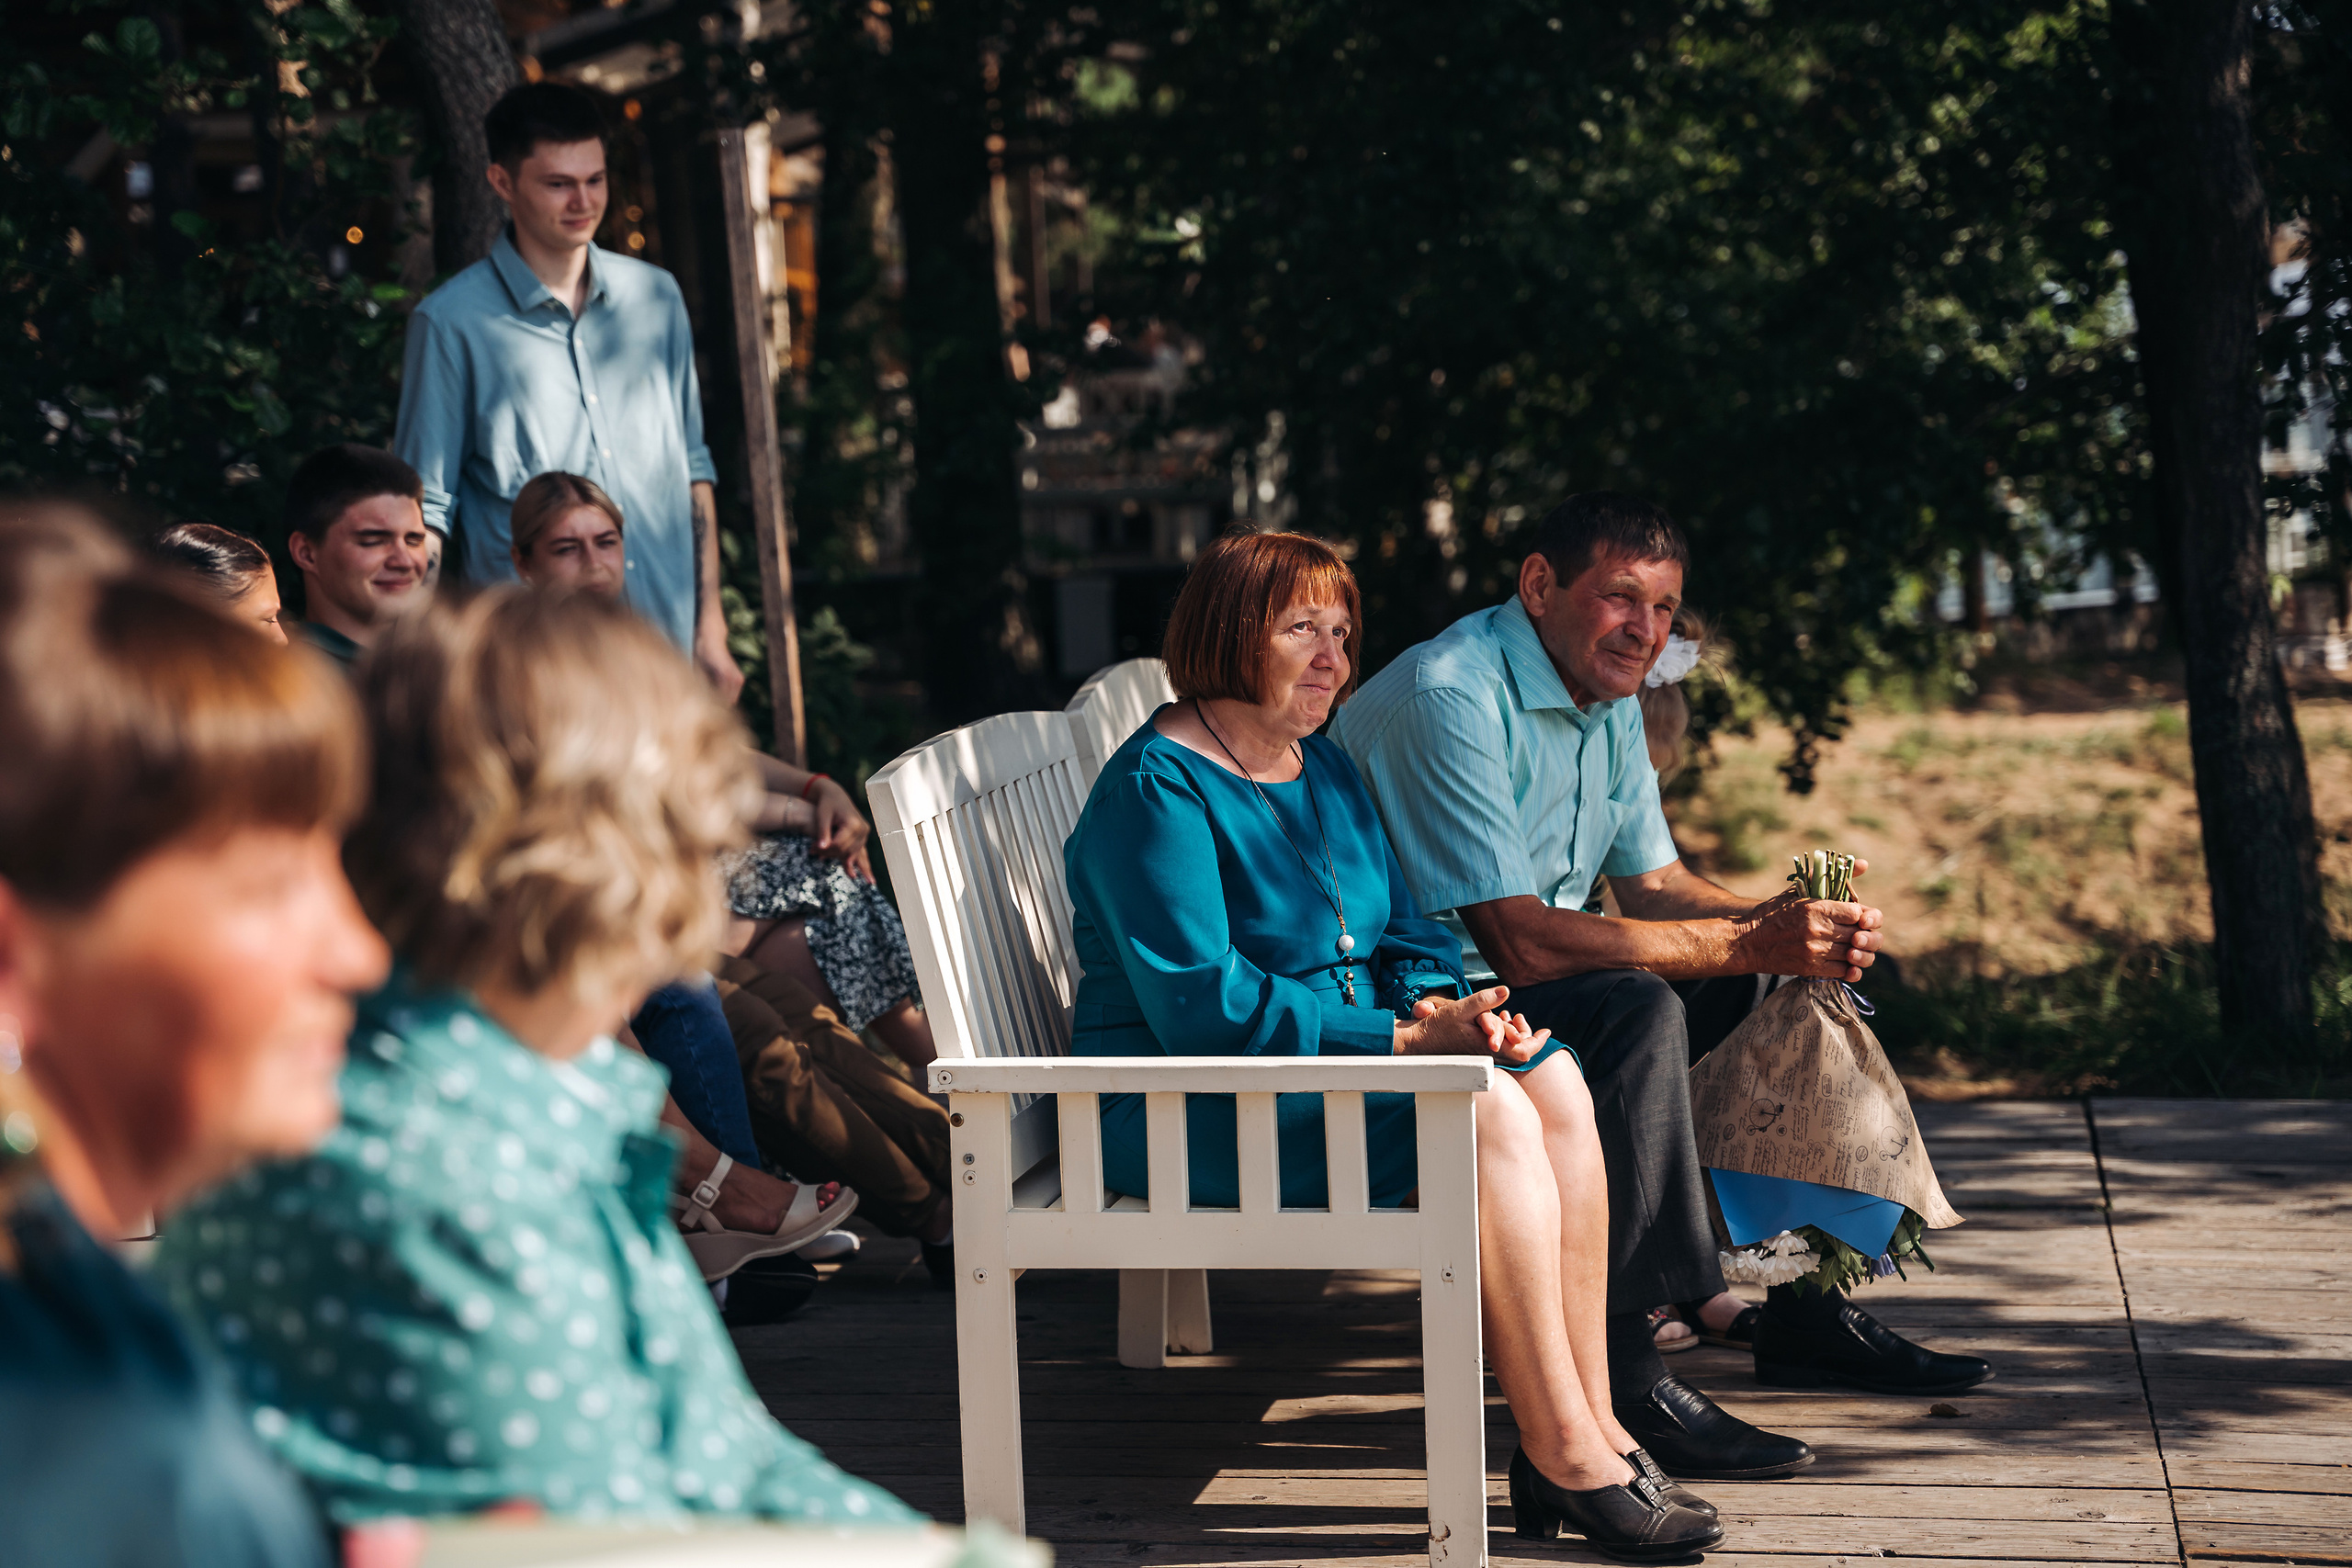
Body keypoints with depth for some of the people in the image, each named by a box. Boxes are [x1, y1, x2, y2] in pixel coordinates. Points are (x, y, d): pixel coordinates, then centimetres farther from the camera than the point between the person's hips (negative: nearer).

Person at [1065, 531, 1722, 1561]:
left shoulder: (1324, 768, 14)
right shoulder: (1158, 789, -14)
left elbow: (1408, 940, 16)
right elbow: (1200, 1008, -22)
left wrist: (1445, 1005, -9)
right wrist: (1405, 1040, -22)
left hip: (1335, 1054, 9)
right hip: (1190, 1112, -9)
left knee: (1554, 1081, -14)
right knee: (1490, 1115, -26)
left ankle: (1588, 1429, -15)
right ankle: (1570, 1464, -22)